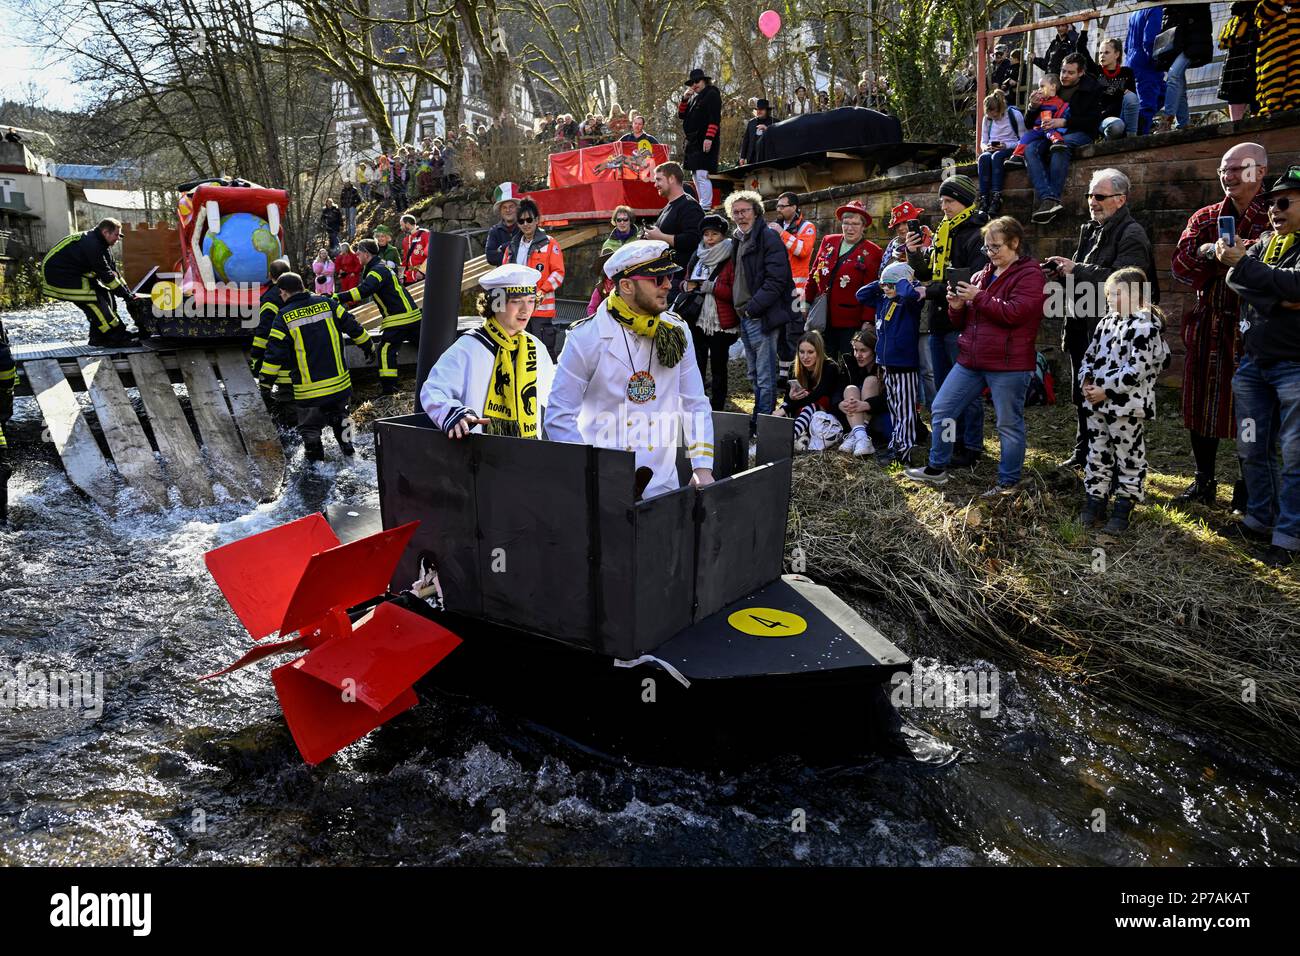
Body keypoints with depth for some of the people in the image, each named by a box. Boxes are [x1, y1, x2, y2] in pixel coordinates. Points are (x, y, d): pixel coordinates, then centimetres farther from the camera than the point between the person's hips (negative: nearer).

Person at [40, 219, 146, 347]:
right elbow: (106, 275, -25)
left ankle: (99, 337, 5)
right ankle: (117, 336, -19)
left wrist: (129, 293, 0)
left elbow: (112, 270, 8)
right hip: (57, 275, -11)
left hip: (74, 274, 11)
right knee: (94, 300, -19)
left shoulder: (100, 245, 8)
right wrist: (127, 295, -22)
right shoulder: (92, 244, -25)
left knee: (104, 293, 5)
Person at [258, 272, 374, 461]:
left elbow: (274, 351, -8)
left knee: (310, 426, 12)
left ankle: (316, 460, 14)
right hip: (338, 381, 3)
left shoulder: (284, 317, -7)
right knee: (339, 415, 26)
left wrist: (265, 380, 0)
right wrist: (368, 345, 22)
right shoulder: (327, 303, 2)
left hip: (308, 388, -3)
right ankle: (347, 448, 27)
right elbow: (353, 327, 7)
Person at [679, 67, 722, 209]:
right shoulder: (694, 97, 22)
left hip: (706, 143, -9)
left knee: (702, 175, -17)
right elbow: (682, 115, 19)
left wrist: (709, 138, -22)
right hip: (693, 142, 9)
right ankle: (702, 206, 14)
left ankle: (706, 207, -19)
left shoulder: (712, 94, -2)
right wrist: (685, 98, 3)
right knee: (696, 176, 9)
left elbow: (714, 119, -12)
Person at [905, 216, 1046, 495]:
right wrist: (957, 307, -2)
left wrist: (978, 297, -15)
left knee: (1009, 424, 2)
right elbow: (964, 322, 21)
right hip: (971, 360, 7)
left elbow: (1014, 313, -21)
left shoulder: (1029, 274, -5)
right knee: (941, 409, 7)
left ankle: (1008, 482, 15)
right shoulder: (983, 275, 16)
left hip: (1008, 364, -7)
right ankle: (937, 468, 20)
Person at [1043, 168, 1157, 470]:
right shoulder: (1091, 230, 16)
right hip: (1082, 328, 9)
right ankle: (1083, 452, 30)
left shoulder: (1132, 235, -11)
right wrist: (1062, 270, 4)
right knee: (1082, 397, 17)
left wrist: (1076, 270, -20)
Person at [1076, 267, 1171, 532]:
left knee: (1128, 456, 5)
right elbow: (1090, 356, 17)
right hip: (1097, 402, 8)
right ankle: (1094, 502, 23)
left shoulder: (1144, 326, -14)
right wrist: (1086, 381, 0)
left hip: (1126, 405, -8)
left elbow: (1136, 369, -20)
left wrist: (1106, 391, -19)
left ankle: (1124, 506, 12)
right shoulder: (1106, 321, 11)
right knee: (1097, 453, 13)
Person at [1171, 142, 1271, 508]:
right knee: (1201, 403, 9)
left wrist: (1245, 252, -27)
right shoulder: (1204, 218, 12)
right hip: (1207, 325, 5)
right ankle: (1204, 483, 22)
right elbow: (1180, 263, -1)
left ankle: (1248, 491, 14)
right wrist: (1205, 252, -20)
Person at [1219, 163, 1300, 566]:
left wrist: (1242, 263, -14)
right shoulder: (1266, 240, 13)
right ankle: (1260, 518, 26)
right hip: (1254, 363, 6)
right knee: (1253, 450, 12)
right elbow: (1235, 280, 0)